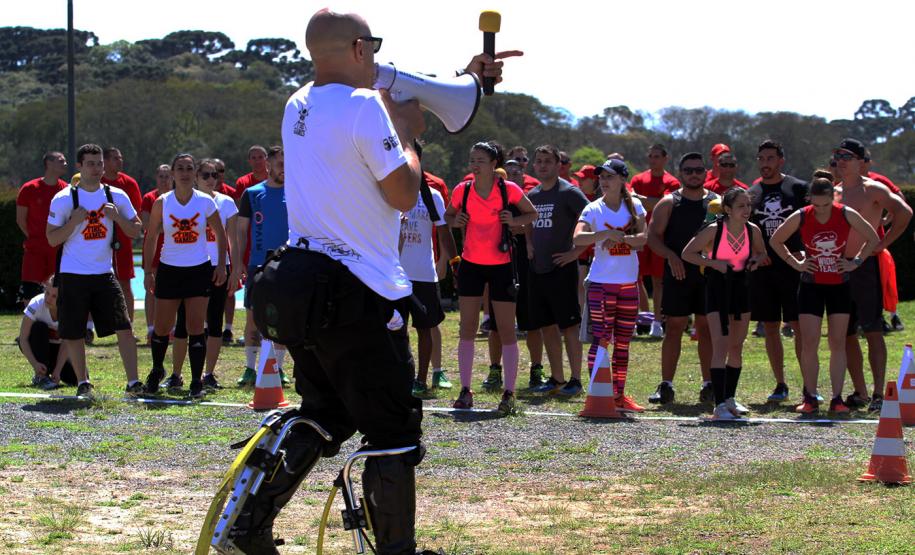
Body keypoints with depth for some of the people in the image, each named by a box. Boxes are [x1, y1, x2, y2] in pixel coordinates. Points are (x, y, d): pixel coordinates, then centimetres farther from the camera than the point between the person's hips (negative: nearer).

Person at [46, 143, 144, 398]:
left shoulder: (117, 196, 4)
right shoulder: (63, 199, -5)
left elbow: (135, 231, 9)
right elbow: (52, 239, -4)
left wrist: (117, 217, -9)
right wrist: (74, 221, -18)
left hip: (104, 274, 2)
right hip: (73, 276, -2)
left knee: (124, 327, -9)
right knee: (73, 333, 4)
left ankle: (133, 382, -7)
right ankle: (83, 382, 20)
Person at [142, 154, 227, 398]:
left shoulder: (206, 202, -4)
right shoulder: (162, 202, -4)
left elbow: (220, 235, 7)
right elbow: (151, 237, 3)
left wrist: (221, 265, -1)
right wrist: (148, 271, -1)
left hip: (199, 270, -1)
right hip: (169, 270, 1)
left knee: (195, 328, -4)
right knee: (162, 327, 6)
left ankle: (197, 381, 2)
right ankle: (157, 370, 31)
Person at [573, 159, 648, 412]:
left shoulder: (634, 205, 5)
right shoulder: (594, 209, -4)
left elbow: (643, 238, -6)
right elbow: (578, 237, -20)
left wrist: (619, 238, -22)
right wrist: (607, 233, -31)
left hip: (629, 283, 4)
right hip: (601, 283, -4)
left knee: (623, 342, 9)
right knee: (601, 340, -7)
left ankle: (619, 395, 17)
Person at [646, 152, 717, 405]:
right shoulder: (669, 203, 3)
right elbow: (653, 237, -2)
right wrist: (671, 256, -17)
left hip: (709, 274, 1)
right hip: (678, 274, -1)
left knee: (706, 328, 4)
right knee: (674, 328, -1)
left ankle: (709, 385, 10)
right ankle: (666, 385, 1)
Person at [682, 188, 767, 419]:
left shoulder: (753, 230, -5)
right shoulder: (714, 230, -17)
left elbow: (762, 253, 13)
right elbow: (687, 253, -9)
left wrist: (755, 260, -10)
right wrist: (713, 262, -22)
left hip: (740, 287, 5)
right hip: (717, 288, -5)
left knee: (736, 346, 13)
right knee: (720, 346, -13)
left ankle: (730, 398, 28)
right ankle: (720, 405, -14)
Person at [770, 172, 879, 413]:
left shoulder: (847, 215, -11)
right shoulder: (800, 217, -11)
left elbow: (873, 238, 3)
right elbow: (775, 241, 4)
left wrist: (856, 262, -4)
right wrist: (795, 263, -3)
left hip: (840, 286, 0)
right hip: (811, 286, 0)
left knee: (838, 343, 1)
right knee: (809, 343, -5)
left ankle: (837, 398, 5)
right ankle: (810, 398, 3)